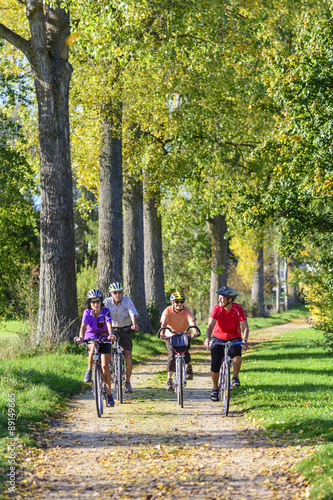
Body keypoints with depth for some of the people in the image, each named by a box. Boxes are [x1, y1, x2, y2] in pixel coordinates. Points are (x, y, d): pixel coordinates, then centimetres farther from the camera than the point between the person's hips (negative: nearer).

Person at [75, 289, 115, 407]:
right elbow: (83, 326, -27)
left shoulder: (105, 312, -14)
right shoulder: (87, 313, -13)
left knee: (105, 365, -14)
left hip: (104, 339, -1)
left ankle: (109, 394, -6)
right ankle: (89, 370, -9)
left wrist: (111, 334, -50)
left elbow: (109, 324, -29)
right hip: (90, 338, 1)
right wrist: (81, 337, -46)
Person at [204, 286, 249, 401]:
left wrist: (245, 339, -37)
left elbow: (244, 326, -19)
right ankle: (215, 388, 12)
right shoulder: (217, 309, -15)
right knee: (215, 364, -10)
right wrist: (207, 339, -42)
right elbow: (210, 325, -25)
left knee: (237, 354, -32)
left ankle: (235, 377, -8)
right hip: (218, 338, 1)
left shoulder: (238, 309, -15)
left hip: (234, 338, -1)